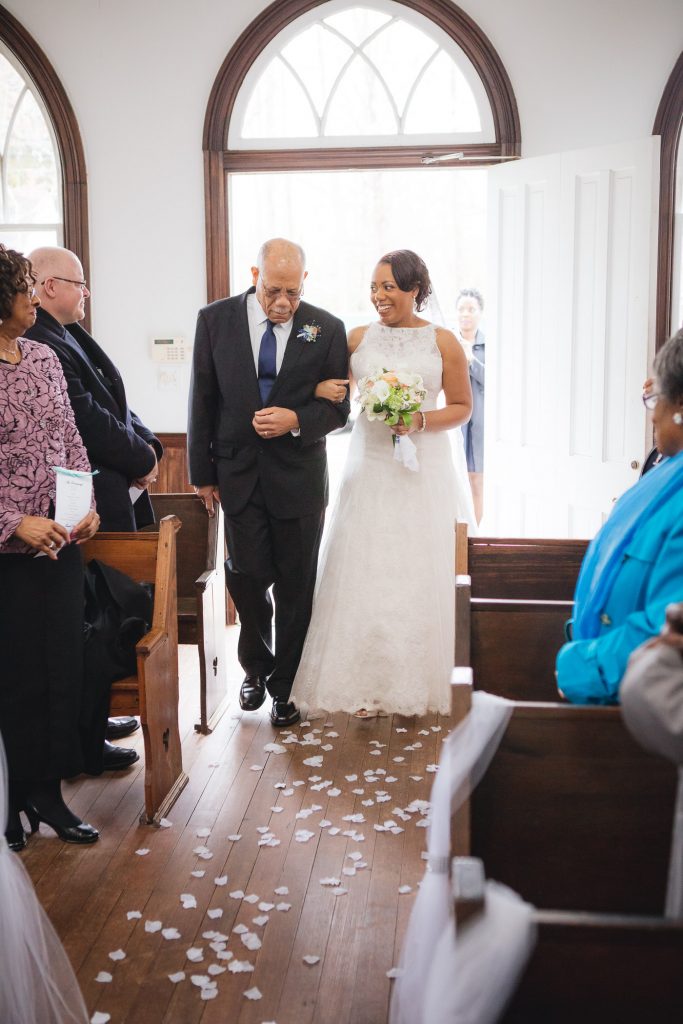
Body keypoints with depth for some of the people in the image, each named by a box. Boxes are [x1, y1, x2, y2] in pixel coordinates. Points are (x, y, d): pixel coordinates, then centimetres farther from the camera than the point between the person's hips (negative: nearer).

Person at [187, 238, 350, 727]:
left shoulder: (326, 328, -3)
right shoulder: (215, 319, -1)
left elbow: (338, 407, 1)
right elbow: (202, 400, 3)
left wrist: (296, 421, -19)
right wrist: (202, 472, 2)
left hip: (299, 476, 0)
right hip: (238, 474, 0)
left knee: (296, 586, 7)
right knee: (247, 576, 1)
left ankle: (285, 685, 23)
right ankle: (256, 666, 29)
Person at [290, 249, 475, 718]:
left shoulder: (443, 342, 0)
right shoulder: (358, 338, 6)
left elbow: (462, 406, 4)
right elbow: (328, 385, 14)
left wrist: (420, 421, -13)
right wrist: (324, 389, -9)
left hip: (424, 470, -2)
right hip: (369, 468, 2)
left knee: (420, 573, 1)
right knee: (367, 573, 1)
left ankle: (417, 683, 14)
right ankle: (371, 684, 9)